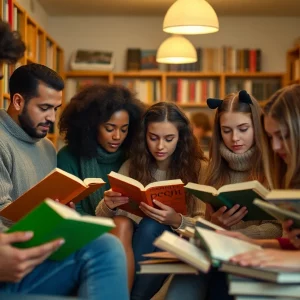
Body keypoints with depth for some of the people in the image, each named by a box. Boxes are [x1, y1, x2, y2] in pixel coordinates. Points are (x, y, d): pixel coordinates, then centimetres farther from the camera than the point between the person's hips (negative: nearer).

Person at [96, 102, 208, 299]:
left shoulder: (198, 169, 0)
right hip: (137, 243, 2)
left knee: (151, 226, -32)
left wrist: (177, 221, -29)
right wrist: (109, 206, -21)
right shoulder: (131, 166, 7)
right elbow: (101, 219, 4)